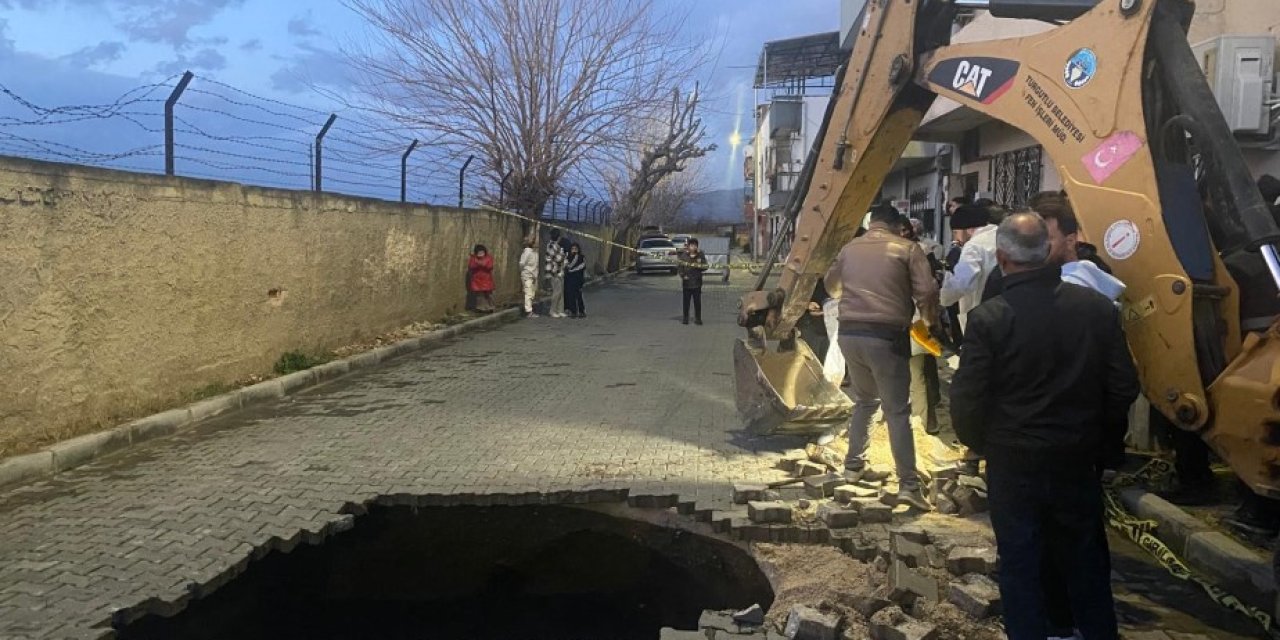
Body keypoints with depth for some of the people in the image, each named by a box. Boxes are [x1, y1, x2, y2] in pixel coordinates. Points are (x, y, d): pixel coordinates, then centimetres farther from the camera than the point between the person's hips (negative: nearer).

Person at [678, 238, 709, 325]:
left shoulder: (700, 255, 3)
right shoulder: (684, 255, 2)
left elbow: (705, 266, 2)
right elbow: (679, 267, 1)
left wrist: (698, 266, -14)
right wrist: (682, 275, -13)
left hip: (697, 282, 0)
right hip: (686, 282, 0)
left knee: (697, 301, 1)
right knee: (686, 301, 3)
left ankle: (698, 318, 10)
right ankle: (685, 318, 13)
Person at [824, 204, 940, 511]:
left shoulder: (850, 248, 12)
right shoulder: (908, 249, 0)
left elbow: (831, 285, 28)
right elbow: (927, 292, -8)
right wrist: (928, 320, 11)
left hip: (850, 333, 5)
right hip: (886, 336, -5)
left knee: (864, 400, 23)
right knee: (897, 411, 0)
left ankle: (854, 466, 29)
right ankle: (909, 485, -2)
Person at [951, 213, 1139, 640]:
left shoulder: (988, 318, -19)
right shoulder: (1098, 307, -7)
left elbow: (967, 398, -16)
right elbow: (1124, 388, -1)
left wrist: (978, 443, 5)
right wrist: (1106, 444, 15)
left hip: (1014, 461, -3)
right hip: (1080, 459, 4)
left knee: (1020, 563, 11)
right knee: (1086, 560, 20)